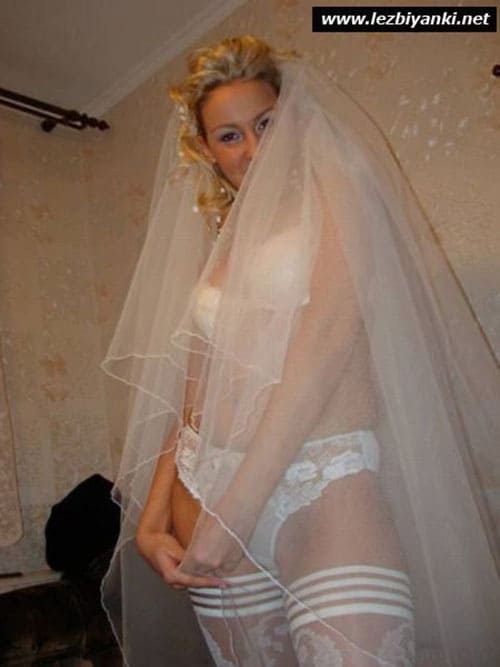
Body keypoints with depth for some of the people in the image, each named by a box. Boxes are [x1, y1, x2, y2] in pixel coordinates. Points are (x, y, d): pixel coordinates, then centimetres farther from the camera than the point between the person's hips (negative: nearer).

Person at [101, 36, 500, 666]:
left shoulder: (334, 191, 2)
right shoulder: (221, 243, 18)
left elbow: (325, 348, -12)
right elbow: (195, 393, 14)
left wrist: (232, 507, -14)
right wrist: (152, 516, 7)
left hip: (326, 487, -4)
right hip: (207, 491, 5)